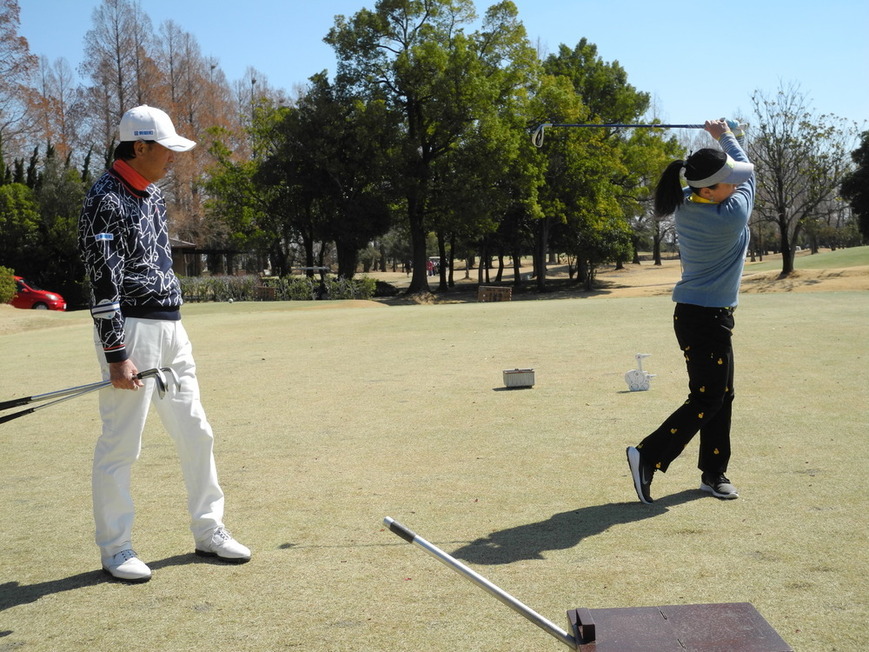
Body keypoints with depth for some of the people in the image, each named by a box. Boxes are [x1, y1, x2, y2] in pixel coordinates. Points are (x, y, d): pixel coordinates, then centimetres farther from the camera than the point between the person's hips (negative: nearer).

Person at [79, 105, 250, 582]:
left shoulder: (153, 194, 15)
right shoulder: (105, 201, -13)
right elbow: (104, 285, -18)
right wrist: (115, 355, -21)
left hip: (170, 328, 9)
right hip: (131, 330, -9)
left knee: (196, 434, 11)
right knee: (120, 444, -2)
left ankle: (208, 532, 23)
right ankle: (115, 548, 12)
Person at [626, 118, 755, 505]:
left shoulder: (685, 206, -3)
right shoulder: (731, 217, -22)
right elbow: (748, 170, -2)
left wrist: (721, 139, 21)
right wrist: (726, 135, 11)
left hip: (694, 313, 9)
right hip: (707, 319, -9)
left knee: (721, 396, 14)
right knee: (706, 400, -3)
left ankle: (714, 473, 22)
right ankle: (648, 456, -2)